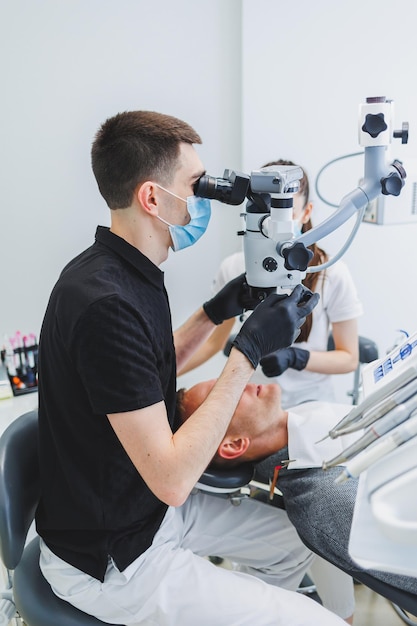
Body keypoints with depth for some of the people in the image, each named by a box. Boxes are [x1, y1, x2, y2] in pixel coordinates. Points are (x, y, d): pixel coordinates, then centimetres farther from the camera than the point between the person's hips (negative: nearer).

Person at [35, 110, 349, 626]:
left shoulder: (125, 274, 0)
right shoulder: (104, 303, -31)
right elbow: (172, 480, -28)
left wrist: (217, 312, 3)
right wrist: (249, 350, -24)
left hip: (146, 505, 9)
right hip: (107, 558, -9)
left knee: (295, 541, 18)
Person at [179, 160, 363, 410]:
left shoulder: (332, 274, -11)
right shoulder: (234, 268, -4)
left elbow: (349, 358, -3)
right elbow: (215, 341, 10)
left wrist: (295, 357, -20)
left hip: (311, 406, -2)